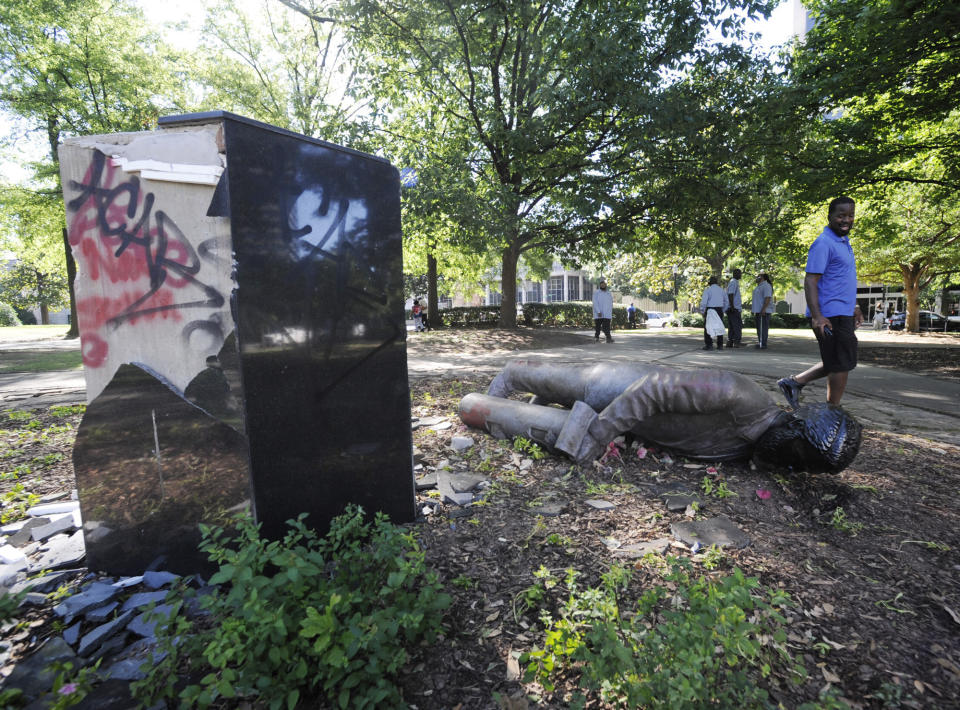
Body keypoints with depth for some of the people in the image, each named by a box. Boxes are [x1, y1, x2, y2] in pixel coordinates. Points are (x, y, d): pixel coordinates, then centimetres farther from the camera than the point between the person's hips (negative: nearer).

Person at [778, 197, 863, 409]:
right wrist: (817, 316, -28)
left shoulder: (844, 242, 18)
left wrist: (854, 306, 28)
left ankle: (794, 382, 17)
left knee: (834, 364, 15)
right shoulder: (823, 243, -13)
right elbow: (810, 281, -20)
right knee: (841, 365, -2)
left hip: (843, 314, 10)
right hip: (830, 316, -10)